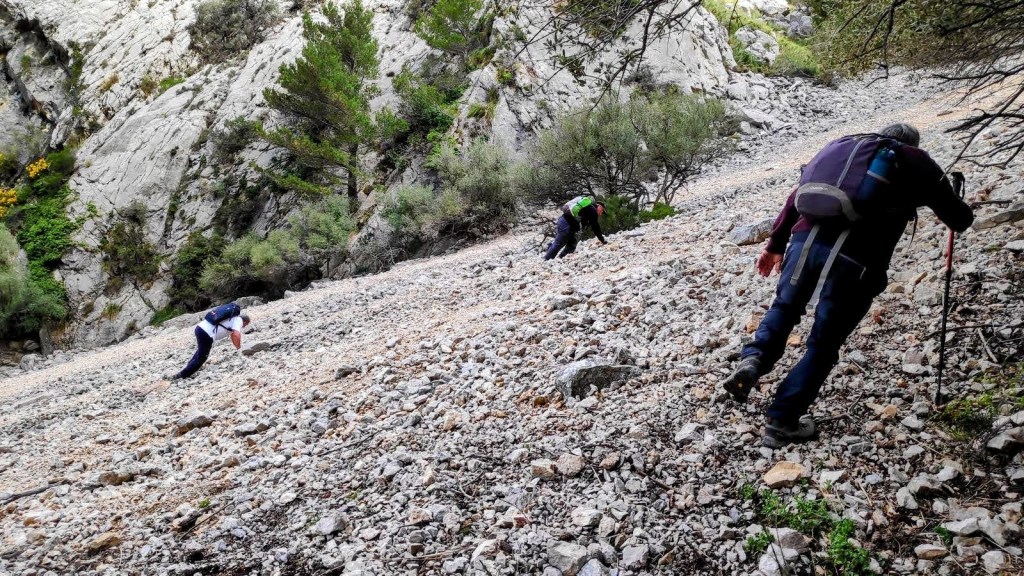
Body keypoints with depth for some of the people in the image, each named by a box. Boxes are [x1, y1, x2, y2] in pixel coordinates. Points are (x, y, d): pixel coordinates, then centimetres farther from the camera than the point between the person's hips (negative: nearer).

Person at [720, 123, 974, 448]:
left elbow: (797, 196, 23)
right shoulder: (918, 163, 19)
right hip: (856, 260, -3)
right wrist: (962, 212, 48)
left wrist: (776, 244, 28)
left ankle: (753, 360, 1)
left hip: (807, 240, 3)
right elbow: (959, 220, 24)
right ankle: (782, 421, 14)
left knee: (783, 308, 27)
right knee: (823, 346, 10)